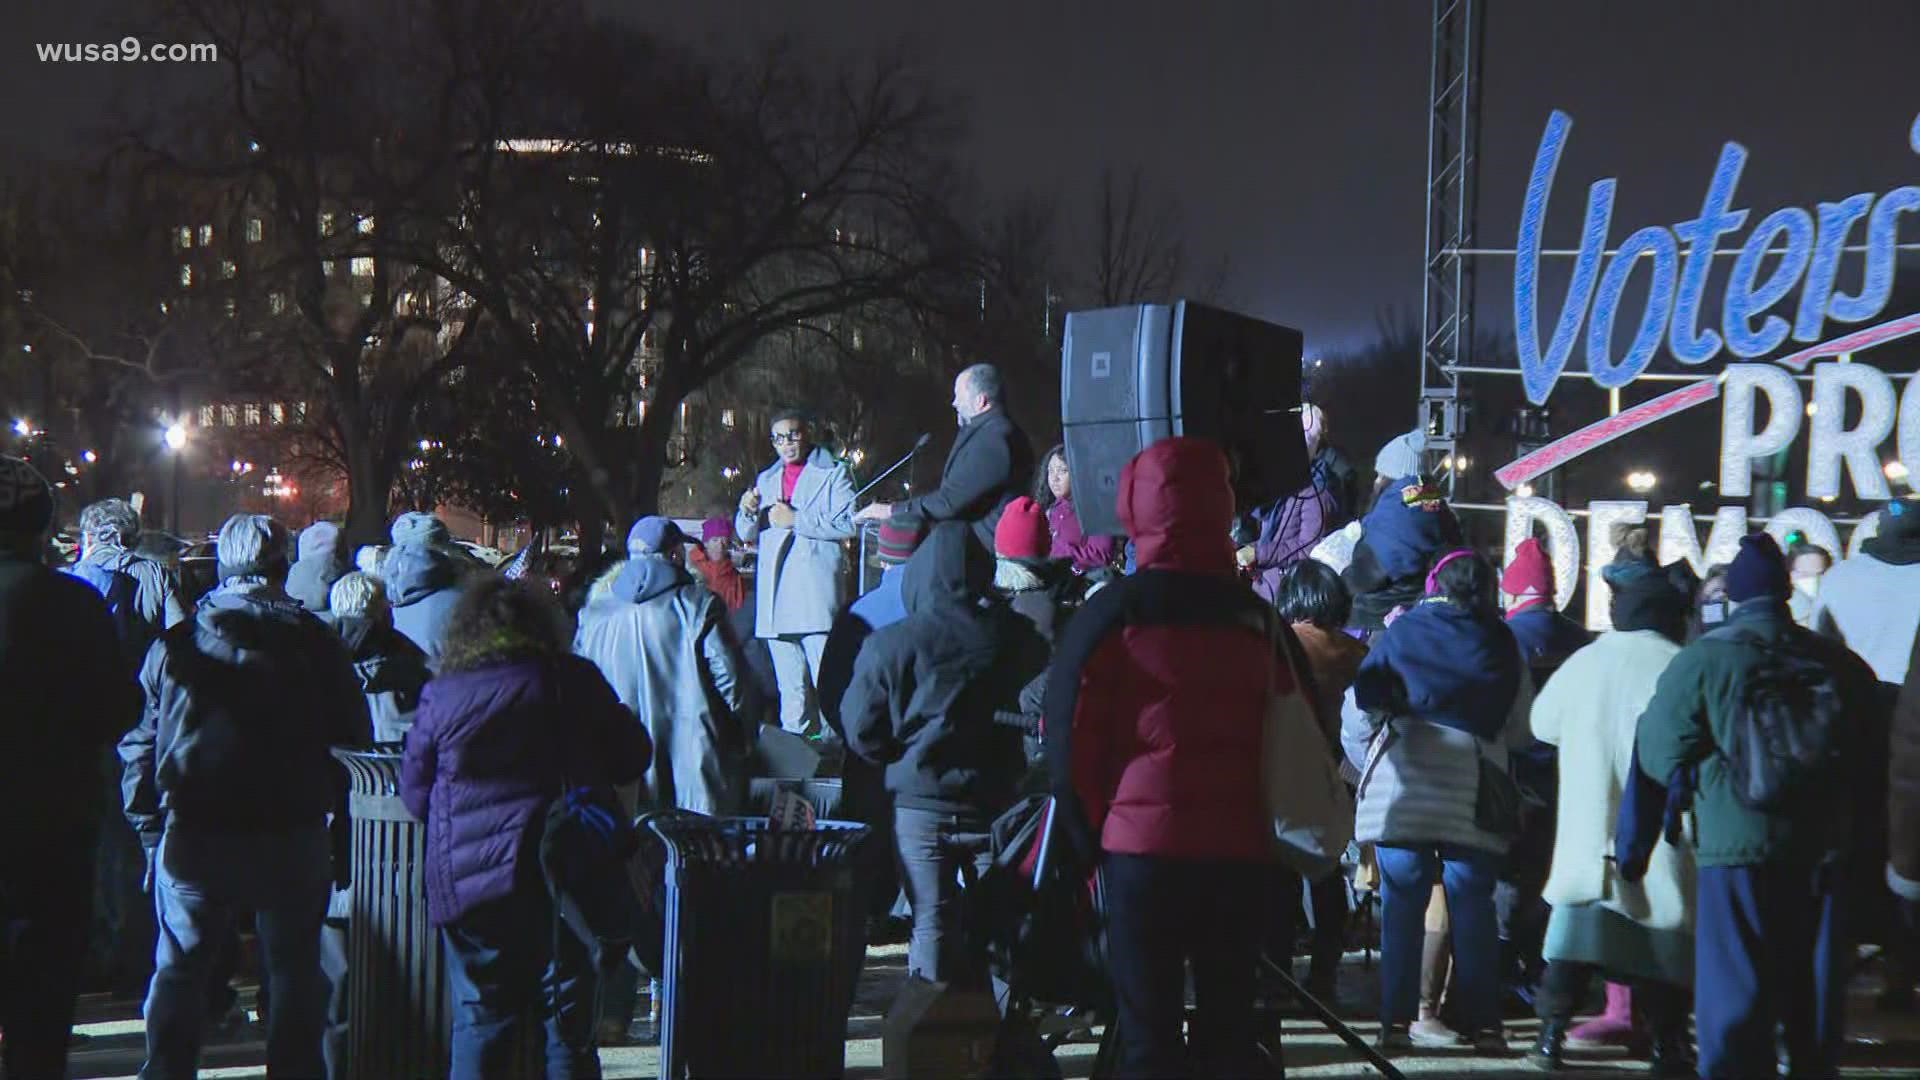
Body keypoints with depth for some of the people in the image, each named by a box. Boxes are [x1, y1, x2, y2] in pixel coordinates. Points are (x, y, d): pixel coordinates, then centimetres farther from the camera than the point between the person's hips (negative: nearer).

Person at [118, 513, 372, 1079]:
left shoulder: (175, 644, -2)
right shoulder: (315, 642, -4)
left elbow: (140, 744, 0)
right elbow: (354, 736, -1)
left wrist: (150, 829, 6)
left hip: (194, 837, 1)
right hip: (294, 838, -1)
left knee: (178, 971, 12)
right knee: (294, 974, 10)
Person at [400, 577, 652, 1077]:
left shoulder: (441, 697, -3)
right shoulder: (576, 682, -2)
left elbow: (415, 794, 5)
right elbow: (632, 756, 8)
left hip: (471, 880, 0)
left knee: (480, 1019, 7)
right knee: (569, 1016, 7)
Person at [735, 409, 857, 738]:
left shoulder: (833, 473, 6)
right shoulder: (766, 479, 23)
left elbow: (848, 523, -8)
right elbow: (747, 534, 20)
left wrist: (795, 520, -10)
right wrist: (748, 512, -2)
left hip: (816, 597, -5)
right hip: (776, 598, 5)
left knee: (828, 680, -12)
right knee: (790, 688, 8)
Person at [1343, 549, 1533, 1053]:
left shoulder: (1400, 633, 6)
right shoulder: (1501, 644, 9)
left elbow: (1356, 710, 4)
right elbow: (1520, 730, 12)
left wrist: (1369, 764, 17)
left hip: (1399, 790, 0)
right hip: (1473, 797, 0)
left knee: (1402, 903, 3)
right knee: (1473, 907, 5)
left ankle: (1396, 1021, 0)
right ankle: (1482, 1024, 3)